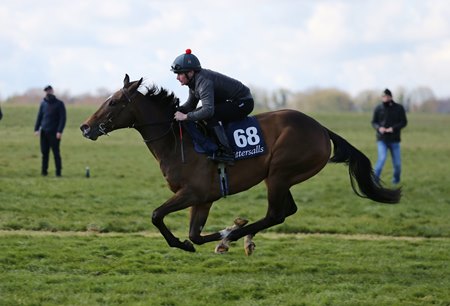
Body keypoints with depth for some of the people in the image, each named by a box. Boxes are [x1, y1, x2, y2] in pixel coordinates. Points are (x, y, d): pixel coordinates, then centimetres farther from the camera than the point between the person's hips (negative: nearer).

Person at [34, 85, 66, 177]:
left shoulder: (59, 104, -1)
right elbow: (39, 116, 15)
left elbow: (63, 118, -6)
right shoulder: (43, 103, 12)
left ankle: (58, 172, -1)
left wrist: (60, 131, -15)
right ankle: (44, 170, 8)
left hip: (54, 132, -4)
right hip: (44, 132, 4)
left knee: (56, 152, -4)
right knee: (44, 152, 3)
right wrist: (36, 129, 4)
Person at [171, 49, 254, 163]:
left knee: (210, 115, -27)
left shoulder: (203, 81, -29)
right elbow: (190, 105, 13)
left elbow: (208, 110, -39)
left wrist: (185, 116, -33)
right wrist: (176, 111, -5)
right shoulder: (194, 80, 2)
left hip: (243, 102, -10)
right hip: (232, 101, 10)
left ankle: (226, 152, -26)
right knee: (197, 114, 7)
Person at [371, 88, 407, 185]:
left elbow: (404, 122, -1)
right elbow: (374, 122, 8)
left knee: (397, 162, 6)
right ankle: (375, 179, -17)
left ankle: (396, 179, 32)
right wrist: (379, 128, -14)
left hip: (394, 140, 1)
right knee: (382, 158, -21)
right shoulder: (378, 109, 1)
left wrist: (393, 128, -17)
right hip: (382, 140, -1)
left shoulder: (399, 108, 0)